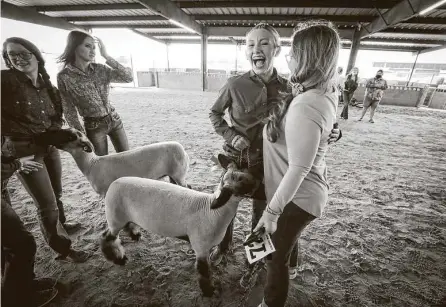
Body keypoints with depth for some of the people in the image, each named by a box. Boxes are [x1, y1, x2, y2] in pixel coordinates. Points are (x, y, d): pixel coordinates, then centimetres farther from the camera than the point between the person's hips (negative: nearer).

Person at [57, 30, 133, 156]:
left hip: (114, 120, 3)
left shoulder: (100, 69, -1)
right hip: (93, 126, -3)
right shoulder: (64, 76, -10)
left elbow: (129, 77, -12)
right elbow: (69, 111, -5)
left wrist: (106, 56, -13)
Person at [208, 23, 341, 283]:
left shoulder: (286, 88, -8)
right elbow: (215, 113, 3)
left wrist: (330, 132, -17)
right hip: (235, 157, 0)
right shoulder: (235, 85, -11)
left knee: (261, 213, 15)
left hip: (266, 161, 0)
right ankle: (225, 245, 51)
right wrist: (229, 135, -12)